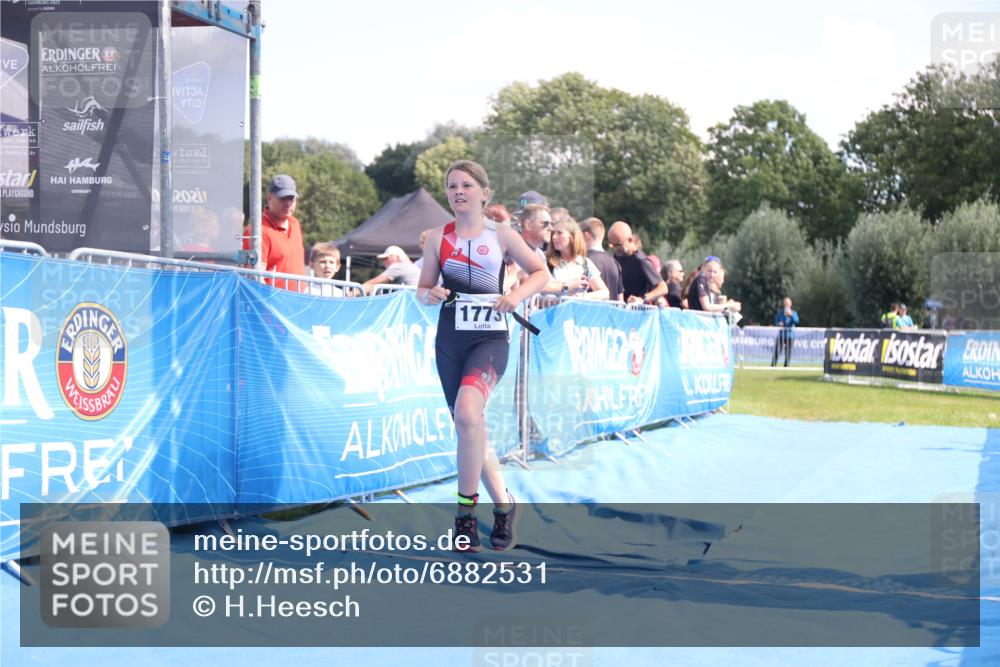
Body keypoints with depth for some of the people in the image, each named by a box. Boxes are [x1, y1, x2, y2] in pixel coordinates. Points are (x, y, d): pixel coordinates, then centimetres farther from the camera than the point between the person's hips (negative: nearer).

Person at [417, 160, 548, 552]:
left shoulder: (502, 236, 1)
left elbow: (540, 273, 9)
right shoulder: (438, 238, 6)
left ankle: (466, 506, -16)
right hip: (449, 340, 4)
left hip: (490, 339, -3)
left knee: (467, 411, -28)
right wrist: (429, 295, -13)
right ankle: (503, 504, 26)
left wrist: (518, 294, -10)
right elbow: (422, 289, 10)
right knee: (470, 430, 8)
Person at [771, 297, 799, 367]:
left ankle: (786, 366, 6)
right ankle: (773, 365, -11)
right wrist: (779, 324, -10)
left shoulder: (793, 313, 5)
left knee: (788, 352, -1)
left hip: (790, 335, 0)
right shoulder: (780, 312, 9)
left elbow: (796, 321, -13)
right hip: (781, 334, 0)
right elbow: (776, 322, 12)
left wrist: (791, 315, -26)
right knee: (777, 351, -10)